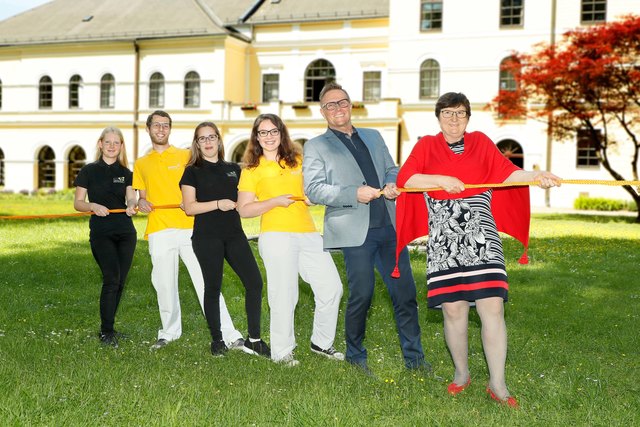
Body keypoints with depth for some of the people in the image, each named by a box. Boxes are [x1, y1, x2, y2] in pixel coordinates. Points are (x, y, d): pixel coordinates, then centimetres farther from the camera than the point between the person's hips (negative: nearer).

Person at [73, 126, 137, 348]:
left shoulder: (125, 173, 12)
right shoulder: (89, 171, 4)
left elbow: (131, 197, -2)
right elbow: (77, 203, 4)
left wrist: (132, 205, -26)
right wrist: (94, 206, -17)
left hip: (125, 232, 4)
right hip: (100, 232, -4)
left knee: (120, 281, 6)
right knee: (111, 278, -16)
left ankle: (107, 328, 19)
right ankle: (106, 331, -8)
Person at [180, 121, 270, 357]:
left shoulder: (233, 169, 16)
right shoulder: (193, 171, 4)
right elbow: (189, 207, -5)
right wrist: (218, 204, -14)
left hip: (234, 234, 4)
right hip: (207, 237, -4)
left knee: (255, 282, -5)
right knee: (213, 287, 2)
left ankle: (254, 340, 4)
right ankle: (217, 340, 16)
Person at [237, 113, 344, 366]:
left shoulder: (297, 161, 17)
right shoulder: (252, 170, 5)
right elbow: (243, 209, 0)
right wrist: (275, 201, -12)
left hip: (308, 233, 5)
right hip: (276, 236, -5)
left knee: (331, 288, 2)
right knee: (284, 295, -6)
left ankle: (322, 342, 19)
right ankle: (282, 352, 10)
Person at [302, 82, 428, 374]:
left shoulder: (373, 137, 21)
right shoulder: (315, 146, 5)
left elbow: (392, 169, 23)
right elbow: (313, 189, -6)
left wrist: (392, 184, -1)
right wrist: (354, 194, -17)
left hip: (389, 227, 5)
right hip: (356, 231, -4)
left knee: (405, 292, 4)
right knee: (361, 295, -4)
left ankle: (413, 357, 16)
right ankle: (355, 356, 18)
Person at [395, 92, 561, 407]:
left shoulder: (481, 142, 13)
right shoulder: (426, 146, 11)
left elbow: (507, 172, -1)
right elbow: (405, 177, -5)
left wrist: (534, 176, -19)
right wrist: (441, 179, -17)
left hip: (481, 238, 0)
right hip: (444, 241, 0)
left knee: (492, 307, -7)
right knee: (453, 309, 0)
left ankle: (498, 384, 3)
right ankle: (461, 373, 22)